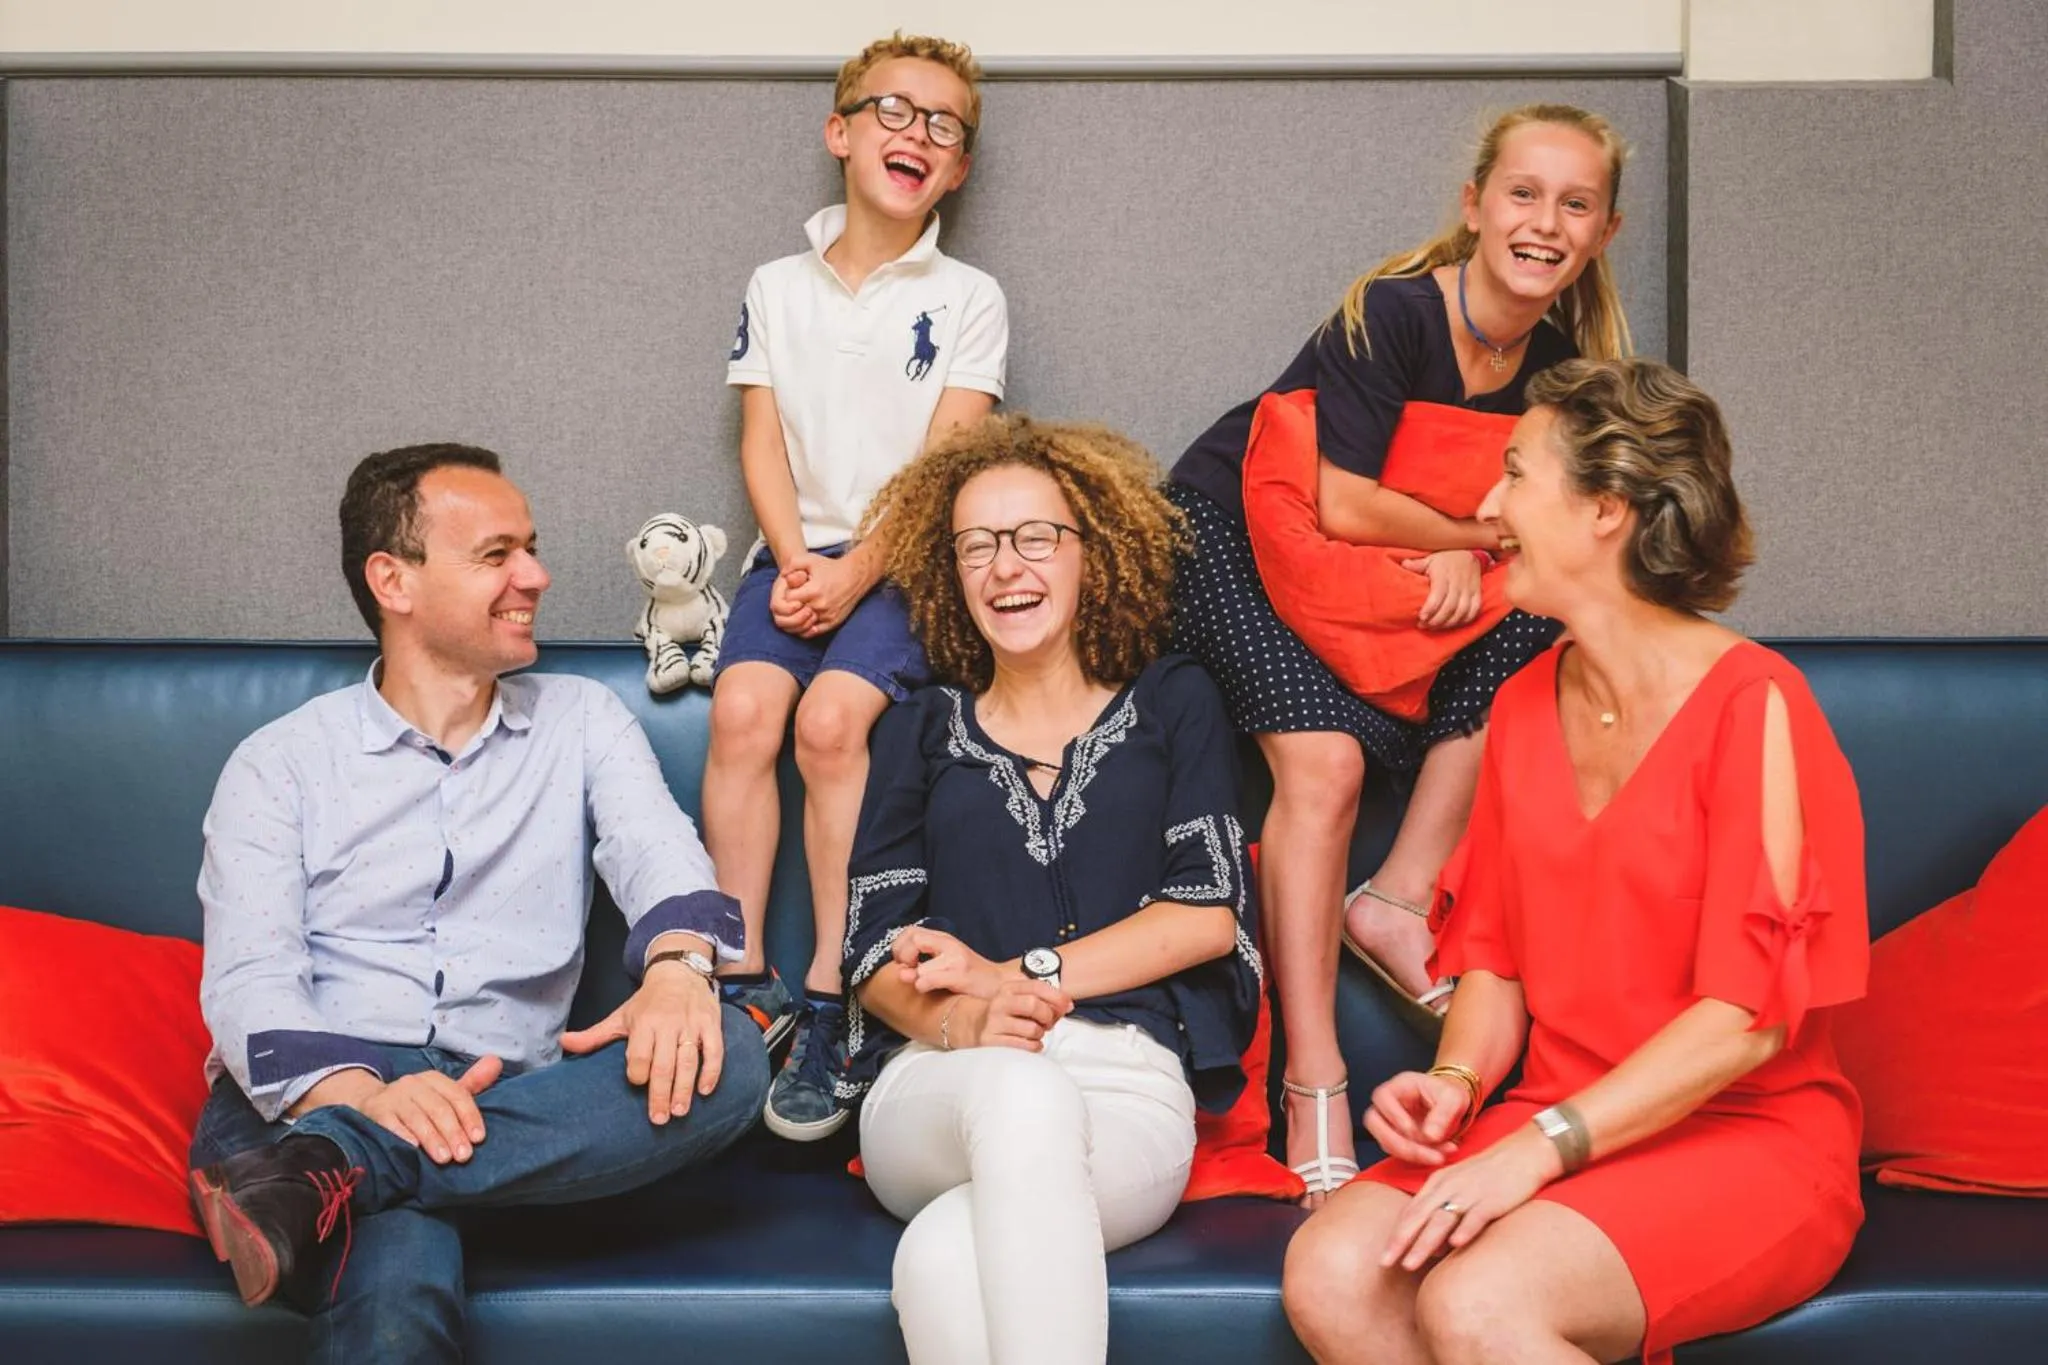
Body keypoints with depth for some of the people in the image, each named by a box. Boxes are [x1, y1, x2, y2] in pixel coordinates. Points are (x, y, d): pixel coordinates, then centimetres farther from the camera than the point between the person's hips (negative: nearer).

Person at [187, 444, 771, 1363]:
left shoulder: (583, 720, 17)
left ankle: (330, 1170, -32)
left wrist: (677, 964, -28)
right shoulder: (278, 763, 11)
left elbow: (655, 846, -3)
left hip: (499, 1106, 6)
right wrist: (362, 1096, -26)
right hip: (306, 1096, -6)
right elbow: (247, 979, -3)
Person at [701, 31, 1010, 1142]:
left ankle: (829, 1001, -21)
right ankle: (744, 980, -16)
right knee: (743, 706, -24)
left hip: (903, 561, -3)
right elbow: (763, 440, 6)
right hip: (797, 552, 3)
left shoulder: (967, 299, 6)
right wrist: (795, 563, -10)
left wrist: (856, 573, -16)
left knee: (832, 715, -27)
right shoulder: (777, 287, 14)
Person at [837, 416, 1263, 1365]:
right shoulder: (920, 731, 21)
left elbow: (1209, 914, 5)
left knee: (948, 1255, -37)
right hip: (942, 1087, 2)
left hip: (1127, 1086, -1)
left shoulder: (1171, 704, 18)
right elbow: (874, 950, 10)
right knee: (1021, 1091, -39)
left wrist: (1023, 978, -5)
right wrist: (956, 1020, -13)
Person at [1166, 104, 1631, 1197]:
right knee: (1325, 758, -29)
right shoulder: (1393, 311, -23)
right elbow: (1343, 504, -26)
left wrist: (1465, 554, -21)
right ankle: (1312, 1089, -26)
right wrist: (1488, 532, -12)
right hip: (1229, 533, -6)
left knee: (1529, 621, -19)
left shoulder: (1559, 358, -3)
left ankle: (1397, 900, -13)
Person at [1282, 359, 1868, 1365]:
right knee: (1330, 1272, -21)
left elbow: (1749, 1014, -16)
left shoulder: (1752, 705, -11)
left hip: (1748, 1139, -5)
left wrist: (1541, 1147, -21)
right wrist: (1457, 1079, -7)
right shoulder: (1524, 706, 10)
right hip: (1559, 1130, 6)